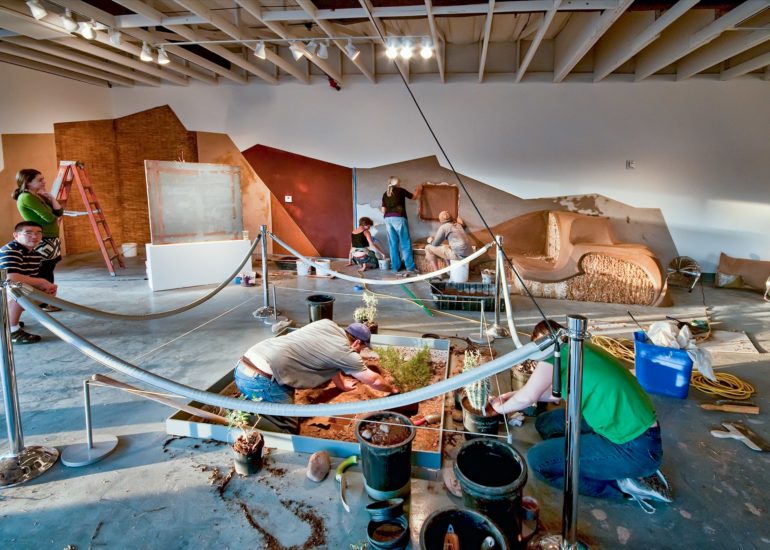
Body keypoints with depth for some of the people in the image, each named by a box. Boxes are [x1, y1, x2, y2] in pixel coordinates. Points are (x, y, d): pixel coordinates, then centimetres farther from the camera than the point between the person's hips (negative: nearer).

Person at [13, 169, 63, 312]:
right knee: (43, 275, -1)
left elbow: (59, 212, 9)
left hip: (51, 240, 9)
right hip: (42, 242, -9)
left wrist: (51, 197, -2)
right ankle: (43, 304, 9)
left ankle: (47, 301, 22)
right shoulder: (26, 197, -15)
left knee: (47, 273, 14)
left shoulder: (38, 196, 14)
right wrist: (54, 217, 1)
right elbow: (49, 218, -21)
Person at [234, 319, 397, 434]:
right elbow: (374, 381, 13)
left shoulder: (327, 325, 17)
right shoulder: (345, 353, -1)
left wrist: (342, 384, 46)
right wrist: (392, 389, 33)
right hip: (259, 380, -8)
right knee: (290, 430, 5)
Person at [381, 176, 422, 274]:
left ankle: (395, 267, 10)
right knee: (405, 244, -2)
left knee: (393, 244, 8)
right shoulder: (400, 190, 2)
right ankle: (410, 267, -3)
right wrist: (418, 190, 33)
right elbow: (414, 197, 14)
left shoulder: (385, 194, 14)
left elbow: (383, 210, 14)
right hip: (399, 218, -5)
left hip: (388, 219, 5)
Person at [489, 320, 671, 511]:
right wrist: (515, 395, 31)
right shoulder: (577, 348, 13)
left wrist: (502, 407, 9)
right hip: (636, 432, 9)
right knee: (547, 421, 15)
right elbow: (559, 390, 28)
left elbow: (526, 398, -12)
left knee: (537, 459, -9)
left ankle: (621, 485, -2)